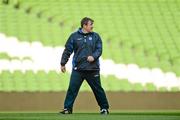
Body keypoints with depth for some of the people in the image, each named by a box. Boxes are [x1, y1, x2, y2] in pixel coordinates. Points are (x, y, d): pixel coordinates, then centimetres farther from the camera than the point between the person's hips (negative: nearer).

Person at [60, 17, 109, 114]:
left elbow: (99, 49, 2)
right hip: (78, 69, -1)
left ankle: (104, 108, 18)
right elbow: (67, 51, 7)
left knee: (98, 89, 6)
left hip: (93, 69, 1)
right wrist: (63, 64, 5)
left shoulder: (95, 36, 7)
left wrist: (93, 56, -17)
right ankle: (67, 108, 0)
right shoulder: (74, 36, 5)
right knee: (72, 89, -6)